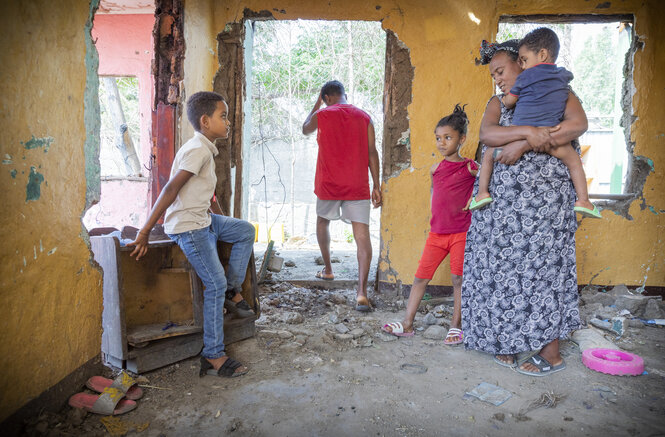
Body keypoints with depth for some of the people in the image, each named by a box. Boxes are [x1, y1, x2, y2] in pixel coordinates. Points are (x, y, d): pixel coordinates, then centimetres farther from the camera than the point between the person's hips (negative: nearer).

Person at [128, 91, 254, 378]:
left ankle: (232, 291, 17)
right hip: (187, 226, -10)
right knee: (215, 284, -10)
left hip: (204, 220, 10)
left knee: (246, 230, 13)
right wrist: (145, 232, -26)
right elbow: (170, 190, -24)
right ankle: (213, 355, -1)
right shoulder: (198, 150, -18)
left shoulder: (206, 150, 12)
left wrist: (223, 222, 29)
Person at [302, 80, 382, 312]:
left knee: (322, 221, 26)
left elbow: (305, 129, 22)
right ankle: (362, 291, -15)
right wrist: (376, 185, 3)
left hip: (328, 184, 0)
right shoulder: (364, 117, 6)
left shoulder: (321, 116, 0)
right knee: (362, 233, -6)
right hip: (357, 185, 1)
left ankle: (328, 269, 36)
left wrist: (316, 104, 29)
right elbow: (372, 152, 1)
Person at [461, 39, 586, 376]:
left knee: (541, 267, -3)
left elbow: (578, 124, -12)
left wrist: (522, 146, -17)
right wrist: (529, 131, -21)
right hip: (501, 198, 4)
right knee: (503, 266, 4)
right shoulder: (497, 103, 16)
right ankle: (507, 342, 16)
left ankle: (550, 352, 9)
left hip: (542, 195, -4)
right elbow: (486, 134, -5)